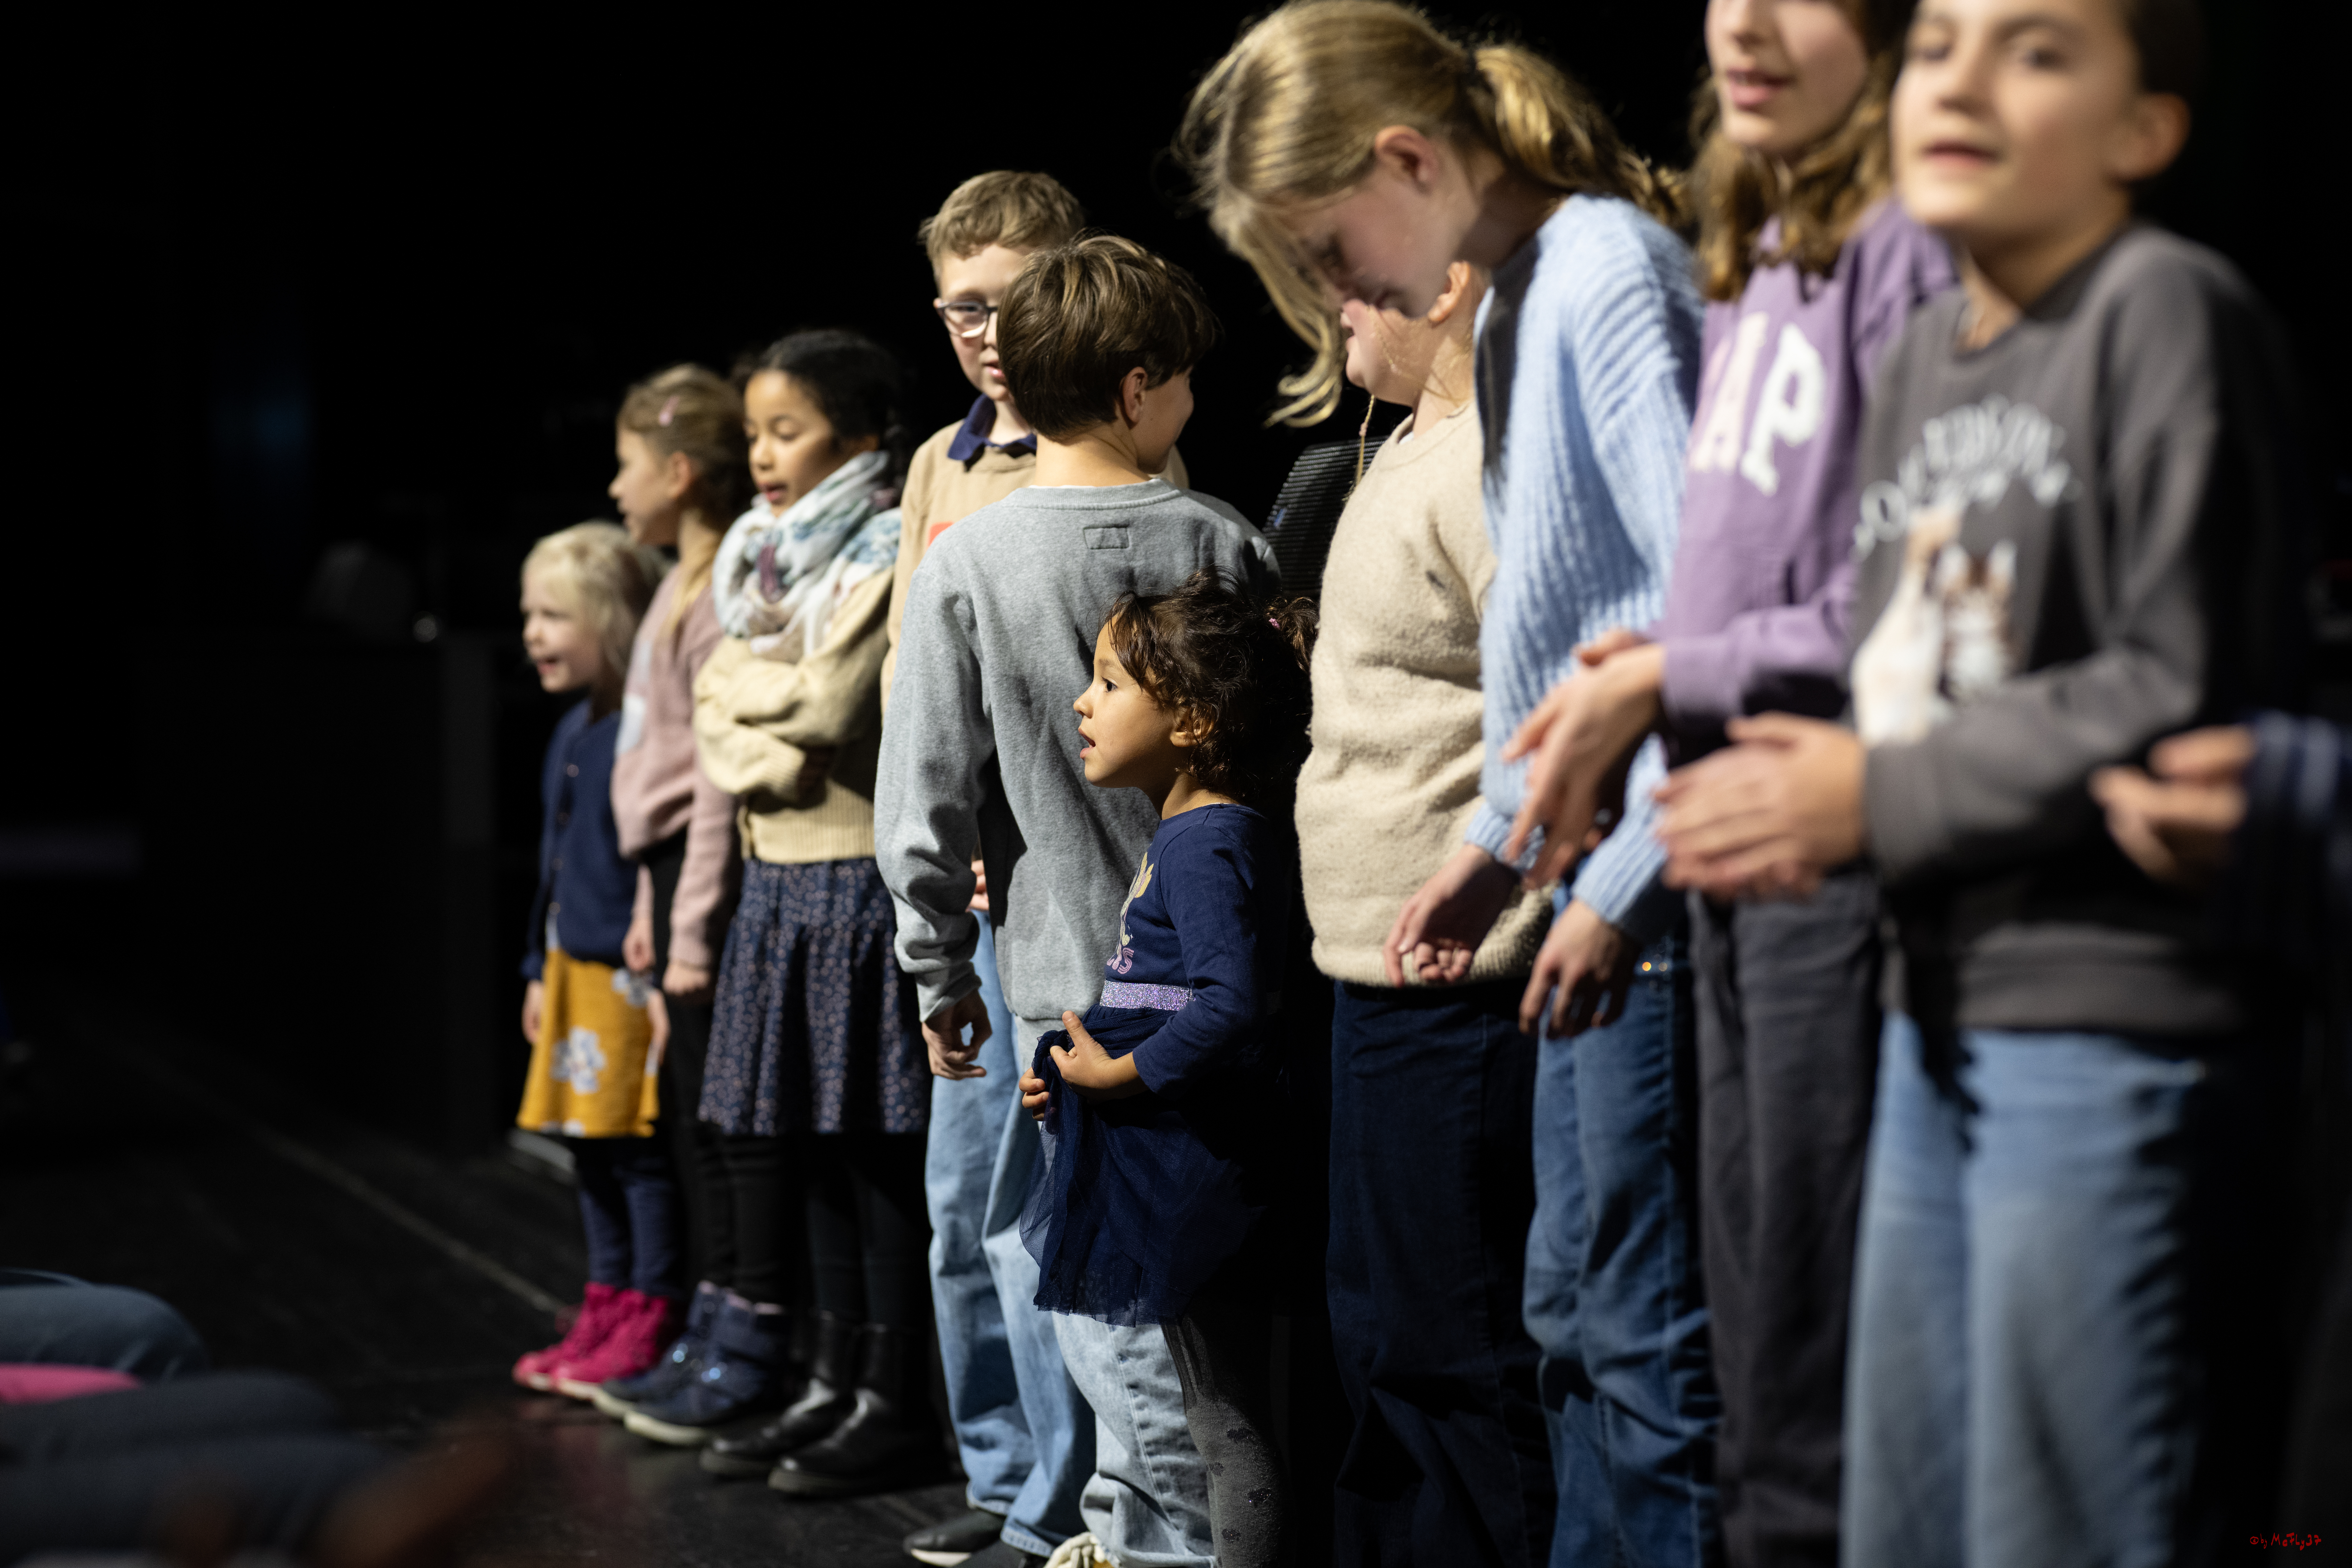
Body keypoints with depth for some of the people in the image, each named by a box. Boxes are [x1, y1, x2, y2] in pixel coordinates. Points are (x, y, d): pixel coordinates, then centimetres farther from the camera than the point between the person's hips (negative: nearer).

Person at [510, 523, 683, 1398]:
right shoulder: (572, 733, 14)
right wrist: (541, 970, 22)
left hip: (632, 976, -10)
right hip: (576, 971, 10)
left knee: (640, 1149, -3)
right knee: (591, 1150, 15)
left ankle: (650, 1325, 5)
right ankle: (606, 1313, 24)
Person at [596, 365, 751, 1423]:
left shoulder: (722, 594, -14)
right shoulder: (685, 585, 17)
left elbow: (721, 777, -18)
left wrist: (694, 929, -19)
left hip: (707, 875, -10)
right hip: (672, 863, 10)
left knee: (710, 1116, -6)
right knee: (688, 1112, 13)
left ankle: (731, 1342, 0)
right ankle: (710, 1331, 19)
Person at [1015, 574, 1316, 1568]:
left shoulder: (1208, 845, -17)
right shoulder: (1185, 837, 14)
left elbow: (1235, 1005, -28)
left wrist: (1123, 1073, -19)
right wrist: (1072, 1072, 12)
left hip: (1198, 1174, -10)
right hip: (1184, 1167, 10)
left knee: (1229, 1420, -3)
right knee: (1226, 1416, 16)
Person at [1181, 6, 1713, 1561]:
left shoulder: (1608, 273, -15)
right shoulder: (1514, 302, 15)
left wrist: (1623, 886, -21)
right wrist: (1505, 839, 21)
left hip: (1664, 901, -10)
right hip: (1597, 889, 10)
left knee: (1648, 1335, -4)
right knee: (1570, 1315, 16)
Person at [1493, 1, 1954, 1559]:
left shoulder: (1906, 247, -14)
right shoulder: (1759, 254, 14)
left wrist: (1660, 683, -13)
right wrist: (1645, 666, 5)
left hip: (1843, 851, -9)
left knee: (1817, 1403, -1)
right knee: (1756, 1361, 19)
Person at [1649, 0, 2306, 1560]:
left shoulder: (2169, 311, -11)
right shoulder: (1925, 352, 14)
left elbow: (2186, 692, -17)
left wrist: (1870, 800, -11)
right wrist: (1804, 793, -2)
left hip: (2113, 1025, -8)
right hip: (1940, 1020, 8)